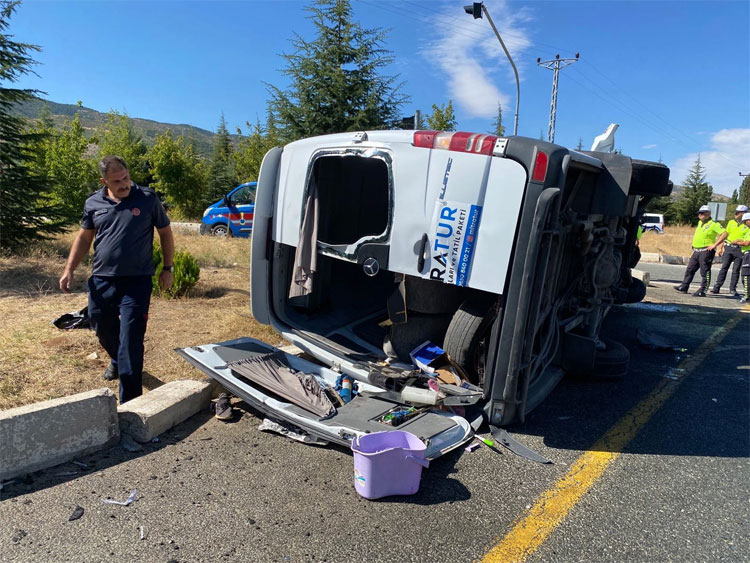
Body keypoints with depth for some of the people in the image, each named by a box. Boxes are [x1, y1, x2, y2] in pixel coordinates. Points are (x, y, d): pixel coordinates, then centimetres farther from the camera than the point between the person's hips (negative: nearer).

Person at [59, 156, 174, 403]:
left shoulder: (148, 199, -5)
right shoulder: (93, 203, 5)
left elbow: (165, 233, 3)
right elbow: (84, 238, 15)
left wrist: (168, 268, 2)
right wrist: (69, 270, 9)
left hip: (136, 282, -4)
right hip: (101, 280, 5)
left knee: (131, 341, -6)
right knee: (102, 327, 21)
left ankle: (129, 402, 2)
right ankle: (116, 360, 53)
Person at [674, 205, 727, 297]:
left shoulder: (713, 224, -10)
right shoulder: (700, 222, 14)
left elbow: (724, 234, -18)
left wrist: (714, 245, -20)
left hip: (706, 251, -8)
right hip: (696, 251, 8)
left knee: (705, 272, -3)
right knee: (690, 269, 11)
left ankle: (702, 291, 0)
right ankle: (684, 287, 18)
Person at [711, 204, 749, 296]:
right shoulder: (731, 222, 10)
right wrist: (721, 247, 9)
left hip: (739, 249, -2)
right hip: (728, 248, 2)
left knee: (736, 270, 2)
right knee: (724, 268, 0)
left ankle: (732, 289, 10)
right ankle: (717, 287, 0)